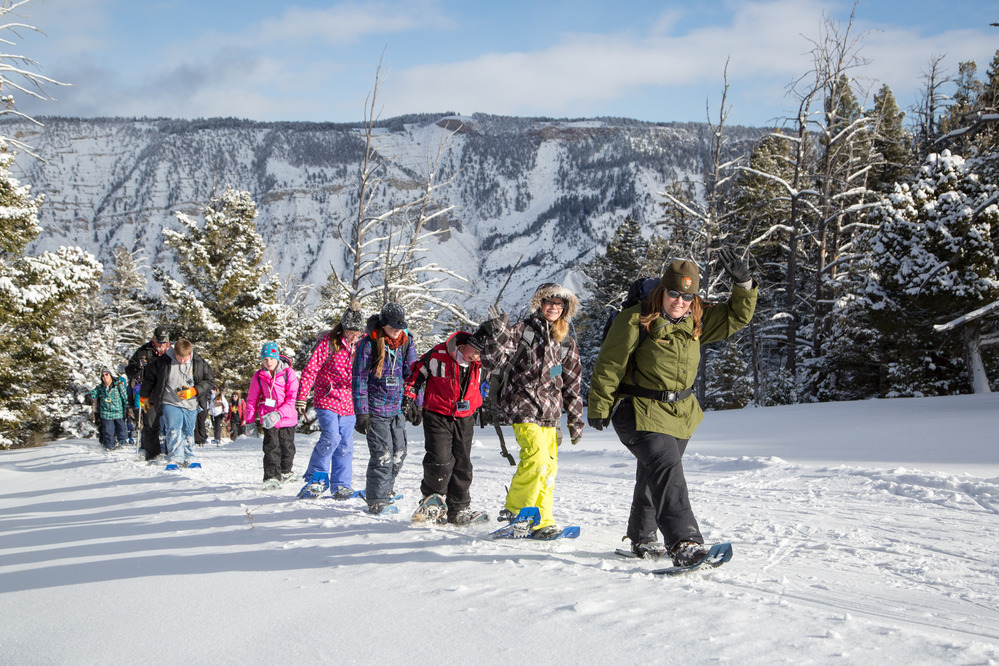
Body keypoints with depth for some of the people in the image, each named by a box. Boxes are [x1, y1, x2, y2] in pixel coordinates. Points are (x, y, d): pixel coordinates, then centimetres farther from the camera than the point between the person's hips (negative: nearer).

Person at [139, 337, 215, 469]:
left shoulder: (198, 363, -6)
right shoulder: (164, 361, -9)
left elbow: (209, 379, 2)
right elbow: (150, 376, 5)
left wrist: (193, 391, -12)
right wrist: (144, 397, 14)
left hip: (190, 404, 2)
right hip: (170, 403, -2)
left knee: (188, 432, 11)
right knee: (174, 430, -16)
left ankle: (188, 459, 22)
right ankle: (174, 459, -19)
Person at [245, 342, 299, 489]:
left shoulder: (288, 373, -8)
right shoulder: (259, 376, 0)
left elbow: (293, 398, -12)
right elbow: (251, 400, 9)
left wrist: (278, 414, -23)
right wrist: (250, 421, 6)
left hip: (287, 418, -1)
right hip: (267, 418, 1)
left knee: (287, 447, 10)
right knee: (271, 447, -11)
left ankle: (285, 471, 34)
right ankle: (272, 477, -11)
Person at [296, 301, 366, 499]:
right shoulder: (329, 342, -8)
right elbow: (311, 369, -8)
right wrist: (301, 397, -12)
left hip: (349, 403, 4)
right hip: (327, 400, -4)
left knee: (345, 445, 3)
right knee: (331, 437, -18)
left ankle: (342, 485, 14)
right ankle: (316, 478, -1)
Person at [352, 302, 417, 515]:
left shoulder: (407, 342, 3)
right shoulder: (368, 344, -10)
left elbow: (412, 373, 9)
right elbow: (359, 379, -8)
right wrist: (361, 412, -12)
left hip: (397, 408, 5)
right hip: (375, 408, -5)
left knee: (398, 453, 11)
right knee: (382, 455, -9)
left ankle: (385, 489, 33)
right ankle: (377, 500, 3)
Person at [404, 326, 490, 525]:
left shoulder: (478, 365, 1)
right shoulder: (439, 355, -12)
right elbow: (418, 372, -1)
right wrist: (409, 397, -2)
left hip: (464, 420, 4)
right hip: (437, 417, -4)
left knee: (462, 464, 4)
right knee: (440, 461, -13)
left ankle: (458, 510, 13)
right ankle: (432, 501, 8)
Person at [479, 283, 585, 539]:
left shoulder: (567, 343, 14)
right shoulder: (522, 331, -1)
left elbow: (572, 385, 18)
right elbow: (494, 359, -9)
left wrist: (576, 420, 18)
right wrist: (497, 331, -22)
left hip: (550, 413, 6)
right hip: (523, 407, -6)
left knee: (549, 467, 5)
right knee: (537, 458, -21)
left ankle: (542, 522, 14)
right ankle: (514, 511, -6)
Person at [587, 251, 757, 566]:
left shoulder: (697, 320, 1)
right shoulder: (635, 321, -16)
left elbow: (738, 316, 6)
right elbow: (608, 366, -9)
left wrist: (743, 283, -12)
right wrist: (599, 408, -3)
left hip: (681, 413, 7)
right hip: (642, 412, -7)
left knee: (654, 475, 19)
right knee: (667, 471, -23)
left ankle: (642, 538, 36)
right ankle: (684, 542, -31)